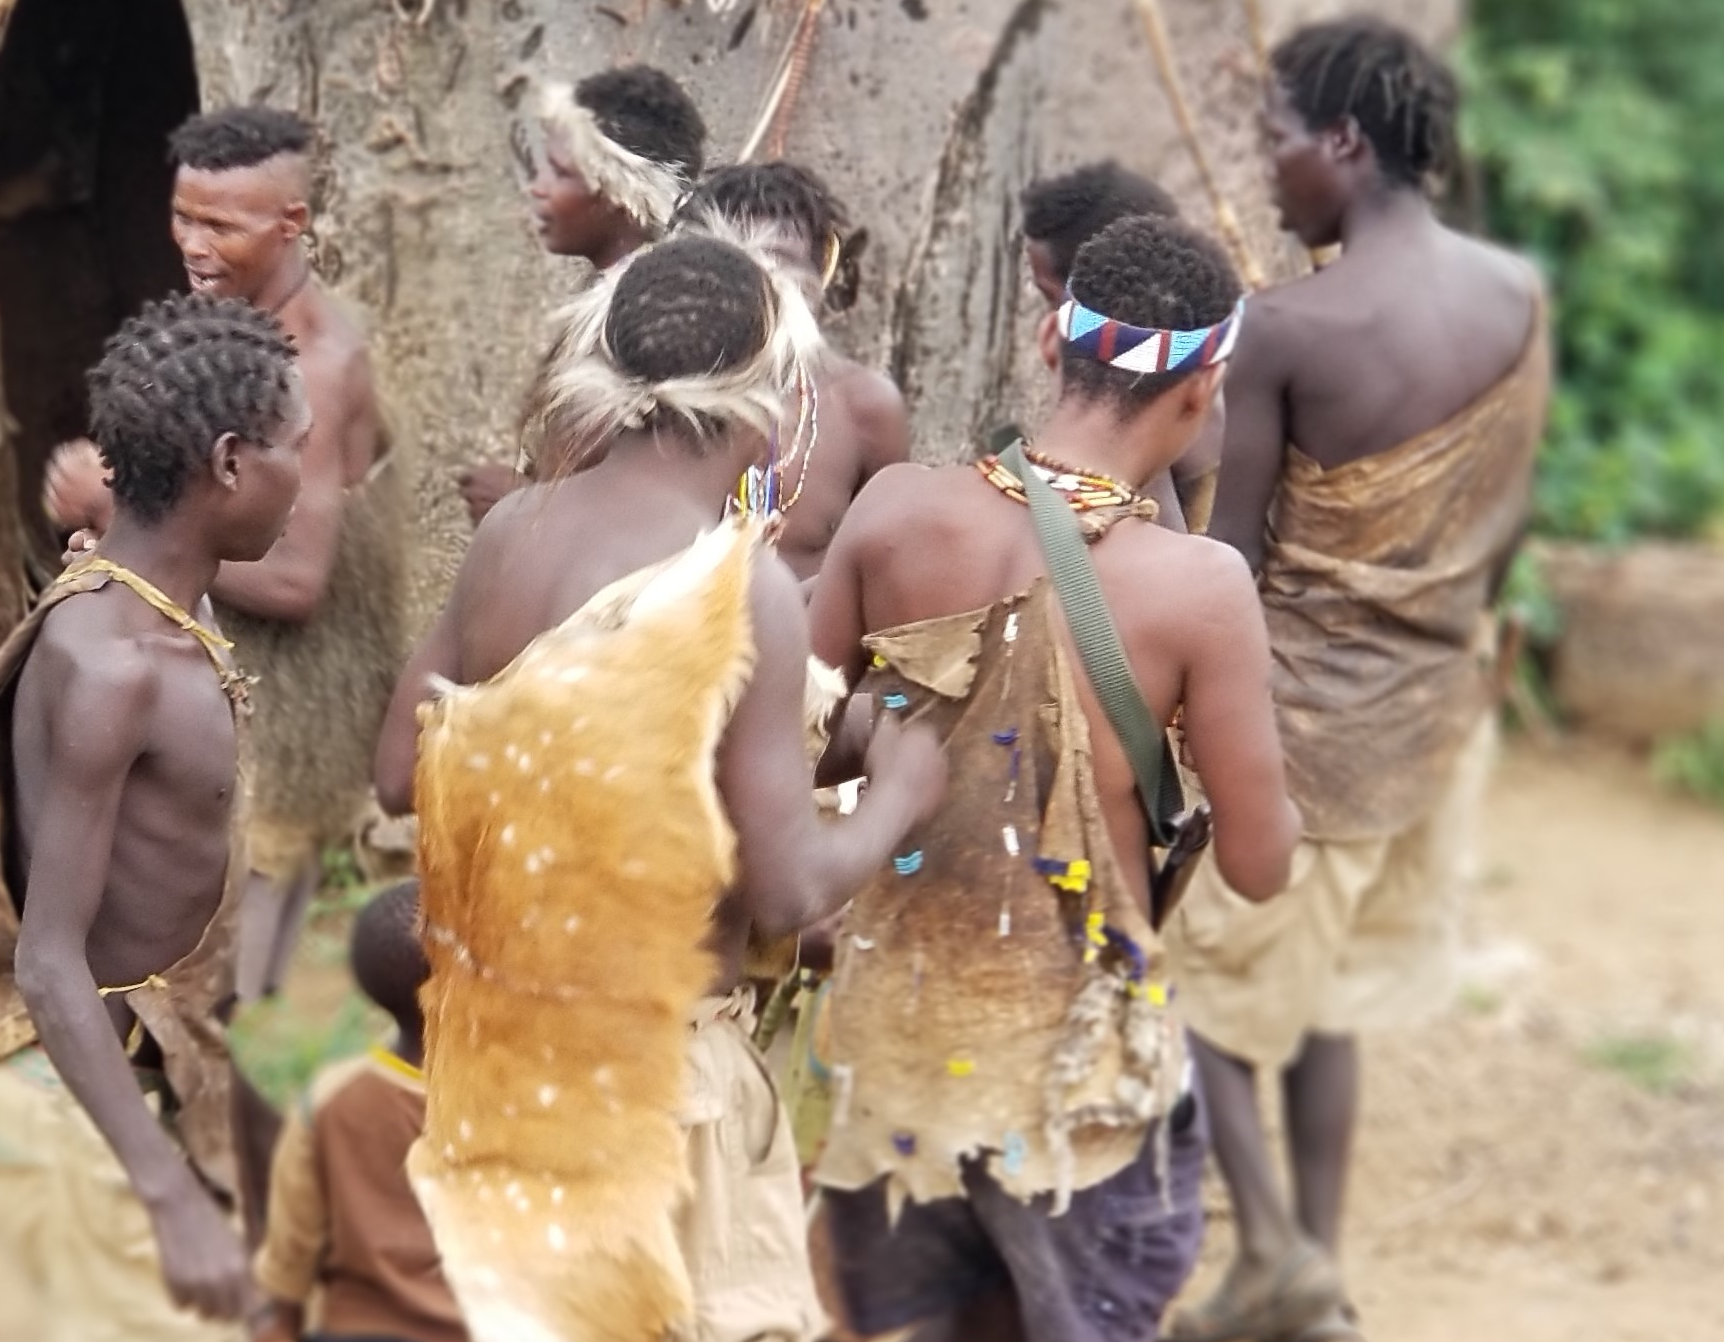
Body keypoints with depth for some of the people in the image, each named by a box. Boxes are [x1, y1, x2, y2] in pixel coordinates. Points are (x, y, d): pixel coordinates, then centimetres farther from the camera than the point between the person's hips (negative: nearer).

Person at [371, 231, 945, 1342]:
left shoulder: (509, 533, -2)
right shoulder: (747, 585, -20)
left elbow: (402, 775, 5)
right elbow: (786, 892, -19)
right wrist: (899, 796, -1)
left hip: (496, 1037, 6)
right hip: (649, 1066, -6)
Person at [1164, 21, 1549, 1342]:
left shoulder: (1286, 326, -22)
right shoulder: (1520, 296, -3)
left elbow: (1231, 558, -16)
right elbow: (1509, 514, 6)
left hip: (1296, 712, -6)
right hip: (1436, 701, 6)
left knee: (1202, 971, 11)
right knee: (1328, 990, 19)